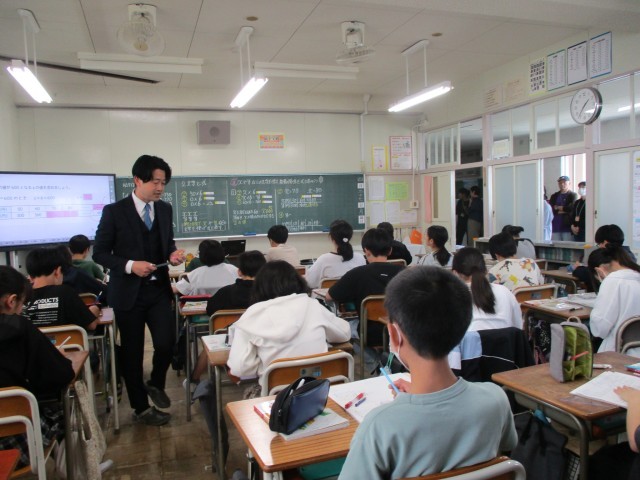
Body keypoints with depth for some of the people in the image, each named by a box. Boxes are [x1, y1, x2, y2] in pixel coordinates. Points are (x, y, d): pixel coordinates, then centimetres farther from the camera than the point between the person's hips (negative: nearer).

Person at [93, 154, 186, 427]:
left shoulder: (165, 209, 6)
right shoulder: (114, 211, -8)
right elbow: (100, 253, -6)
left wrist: (173, 254, -4)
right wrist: (130, 265, -20)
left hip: (158, 289, 3)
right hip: (128, 292, -3)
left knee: (167, 343, -6)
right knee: (132, 352, 7)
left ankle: (156, 384, 27)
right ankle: (141, 408, 26)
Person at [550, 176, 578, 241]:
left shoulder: (573, 195, 4)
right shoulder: (554, 196, 17)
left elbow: (572, 207, -11)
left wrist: (557, 207, -2)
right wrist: (564, 210, -7)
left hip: (567, 226, -4)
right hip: (556, 226, 4)